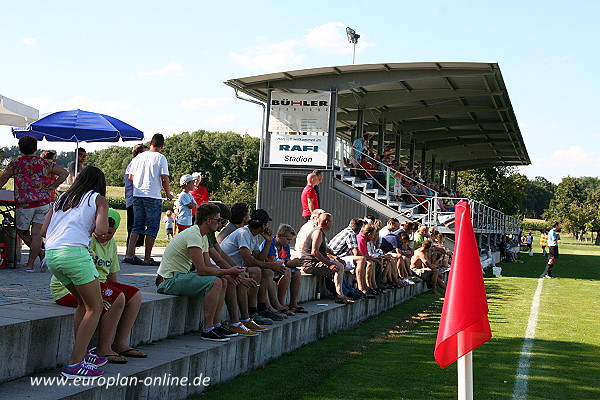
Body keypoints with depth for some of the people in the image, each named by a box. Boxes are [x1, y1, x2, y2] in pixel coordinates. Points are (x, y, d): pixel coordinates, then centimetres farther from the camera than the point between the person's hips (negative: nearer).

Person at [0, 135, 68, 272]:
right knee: (37, 233, 2)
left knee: (22, 231, 16)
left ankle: (40, 253, 8)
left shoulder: (16, 163, 1)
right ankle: (30, 263, 3)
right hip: (44, 203, 3)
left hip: (25, 204, -3)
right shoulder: (44, 163, 8)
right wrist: (52, 187, 9)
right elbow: (64, 173, 7)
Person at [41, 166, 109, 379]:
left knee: (84, 303, 22)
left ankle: (82, 354, 24)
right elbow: (101, 230, -7)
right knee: (95, 308, 3)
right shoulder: (98, 199, 10)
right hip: (74, 252, -7)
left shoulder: (62, 198, 24)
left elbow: (43, 230, 18)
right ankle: (74, 365, -3)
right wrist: (91, 229, 15)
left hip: (50, 255, 7)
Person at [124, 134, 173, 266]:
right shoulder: (161, 158, -5)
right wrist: (168, 193, 3)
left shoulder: (139, 157, 9)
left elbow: (131, 177, 11)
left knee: (137, 226, 11)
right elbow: (164, 178, -11)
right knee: (152, 228, 1)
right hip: (153, 196, -5)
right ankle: (147, 258, 0)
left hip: (137, 195, 5)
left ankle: (129, 254, 4)